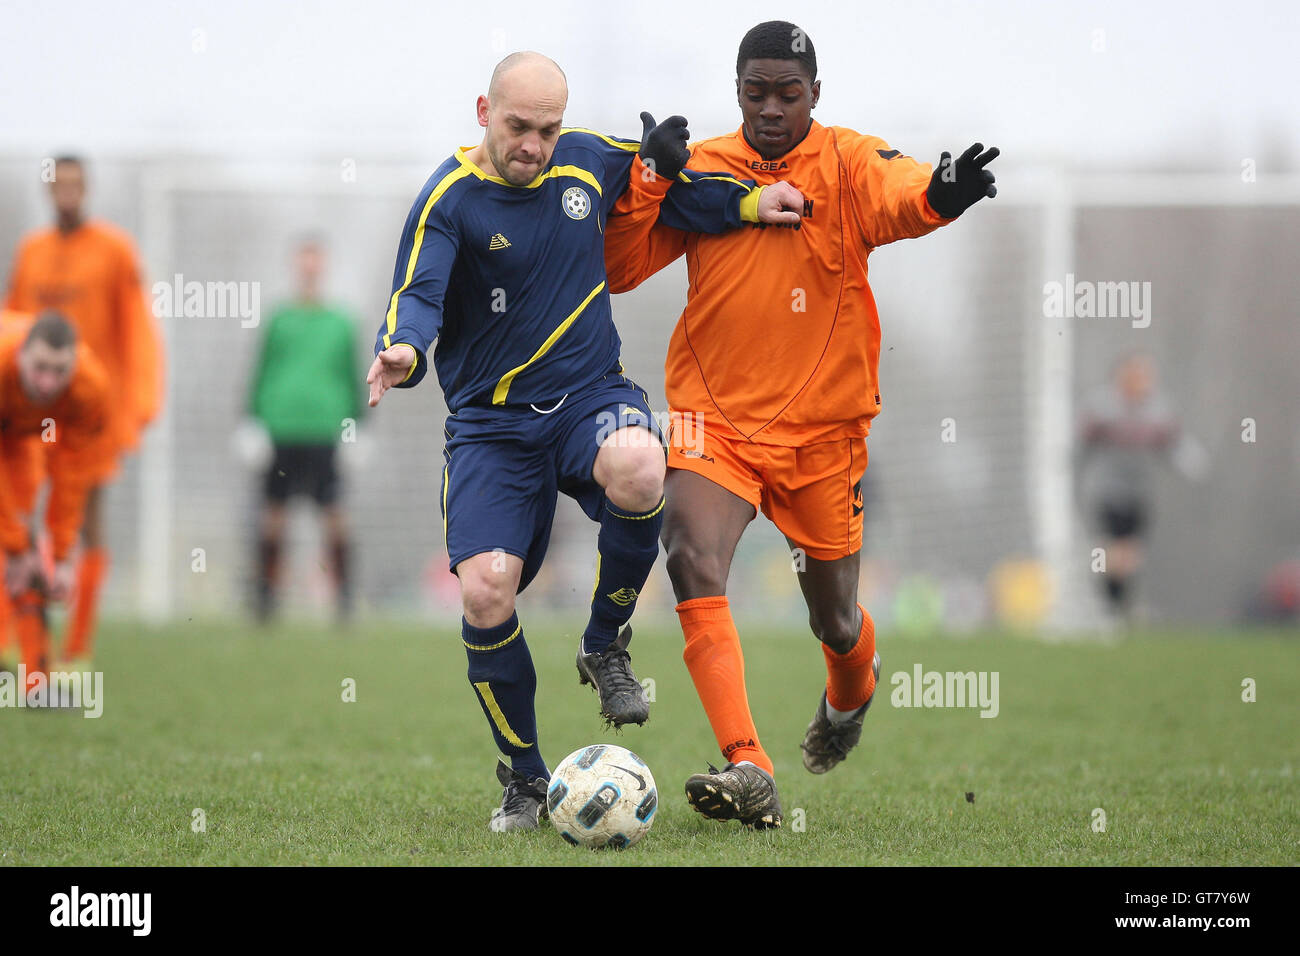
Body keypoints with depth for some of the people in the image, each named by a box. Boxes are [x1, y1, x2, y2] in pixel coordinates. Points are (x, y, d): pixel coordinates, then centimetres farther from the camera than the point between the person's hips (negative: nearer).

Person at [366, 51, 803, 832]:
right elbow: (418, 294, -21)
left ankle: (606, 646, -7)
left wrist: (748, 204, 11)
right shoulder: (450, 199, -9)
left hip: (589, 394, 2)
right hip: (492, 422, -2)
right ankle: (525, 778, 5)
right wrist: (405, 352, -42)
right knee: (485, 590, -18)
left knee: (636, 469, -35)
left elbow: (668, 190, 23)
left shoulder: (588, 160, 4)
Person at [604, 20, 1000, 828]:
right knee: (693, 561, -26)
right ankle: (749, 771, -30)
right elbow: (618, 269, 2)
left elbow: (898, 197, -28)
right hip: (714, 419, 1)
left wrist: (947, 189, -52)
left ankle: (851, 696, 50)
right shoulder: (701, 171, 3)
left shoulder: (845, 165, -5)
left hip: (822, 430, -1)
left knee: (835, 621, 11)